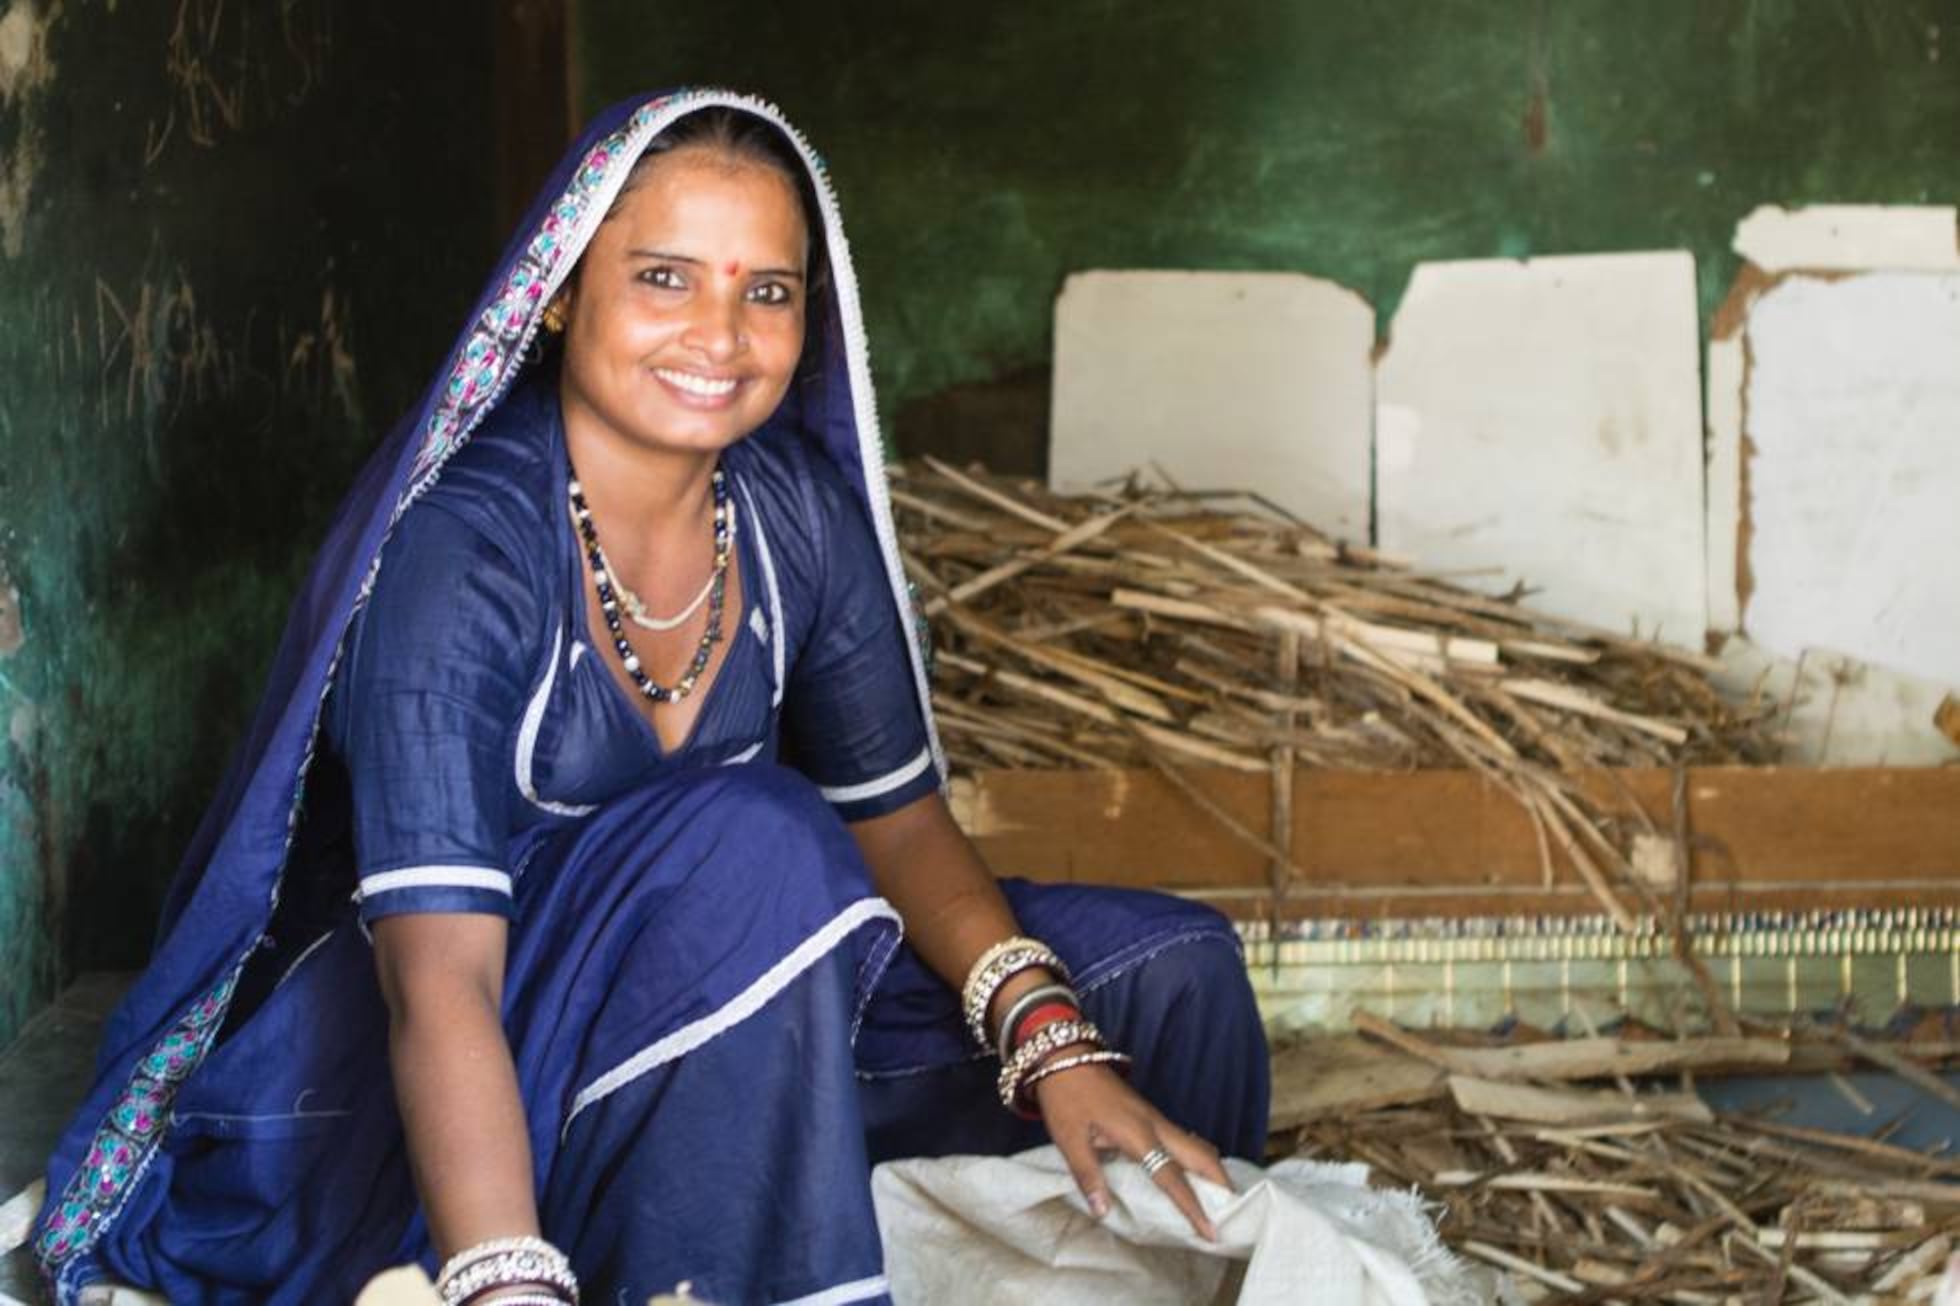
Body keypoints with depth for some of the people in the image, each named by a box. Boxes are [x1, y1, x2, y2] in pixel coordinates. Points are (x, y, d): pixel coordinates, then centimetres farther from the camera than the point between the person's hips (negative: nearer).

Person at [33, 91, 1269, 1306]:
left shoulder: (797, 510, -5)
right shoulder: (460, 542, -25)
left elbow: (901, 821, 0)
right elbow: (436, 979, -33)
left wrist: (1058, 1049, -18)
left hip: (707, 1005, 7)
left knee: (1168, 967, -4)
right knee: (751, 840, -34)